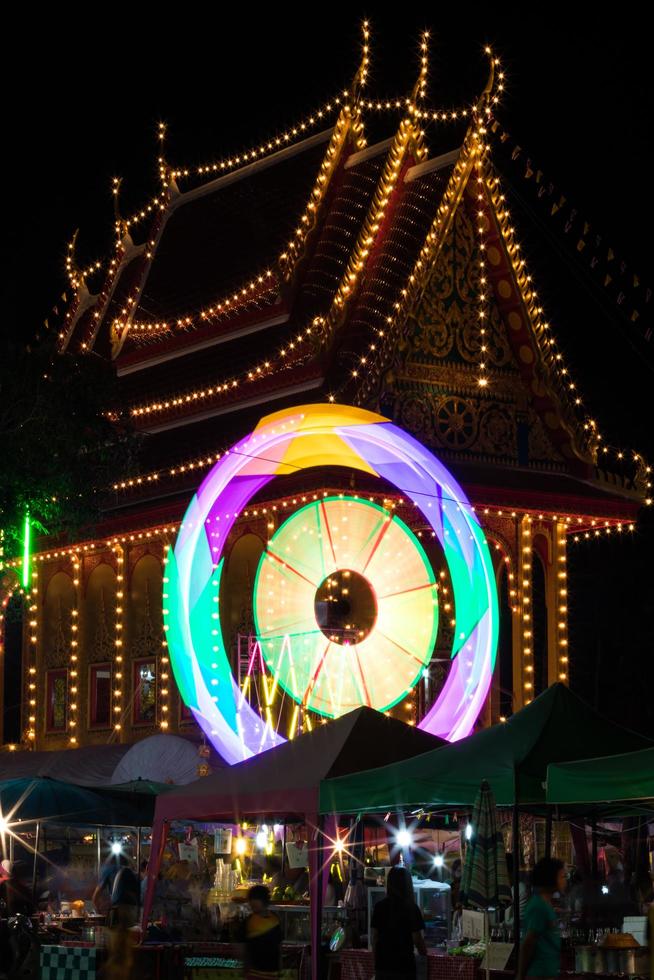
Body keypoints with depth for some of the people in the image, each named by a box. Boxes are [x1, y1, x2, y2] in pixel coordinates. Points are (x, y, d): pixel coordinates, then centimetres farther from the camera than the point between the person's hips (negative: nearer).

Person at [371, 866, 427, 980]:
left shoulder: (379, 907, 3)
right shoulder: (411, 908, -9)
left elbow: (375, 937, 6)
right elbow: (417, 940, -8)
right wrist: (425, 957, 10)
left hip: (382, 965, 4)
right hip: (404, 966, -4)